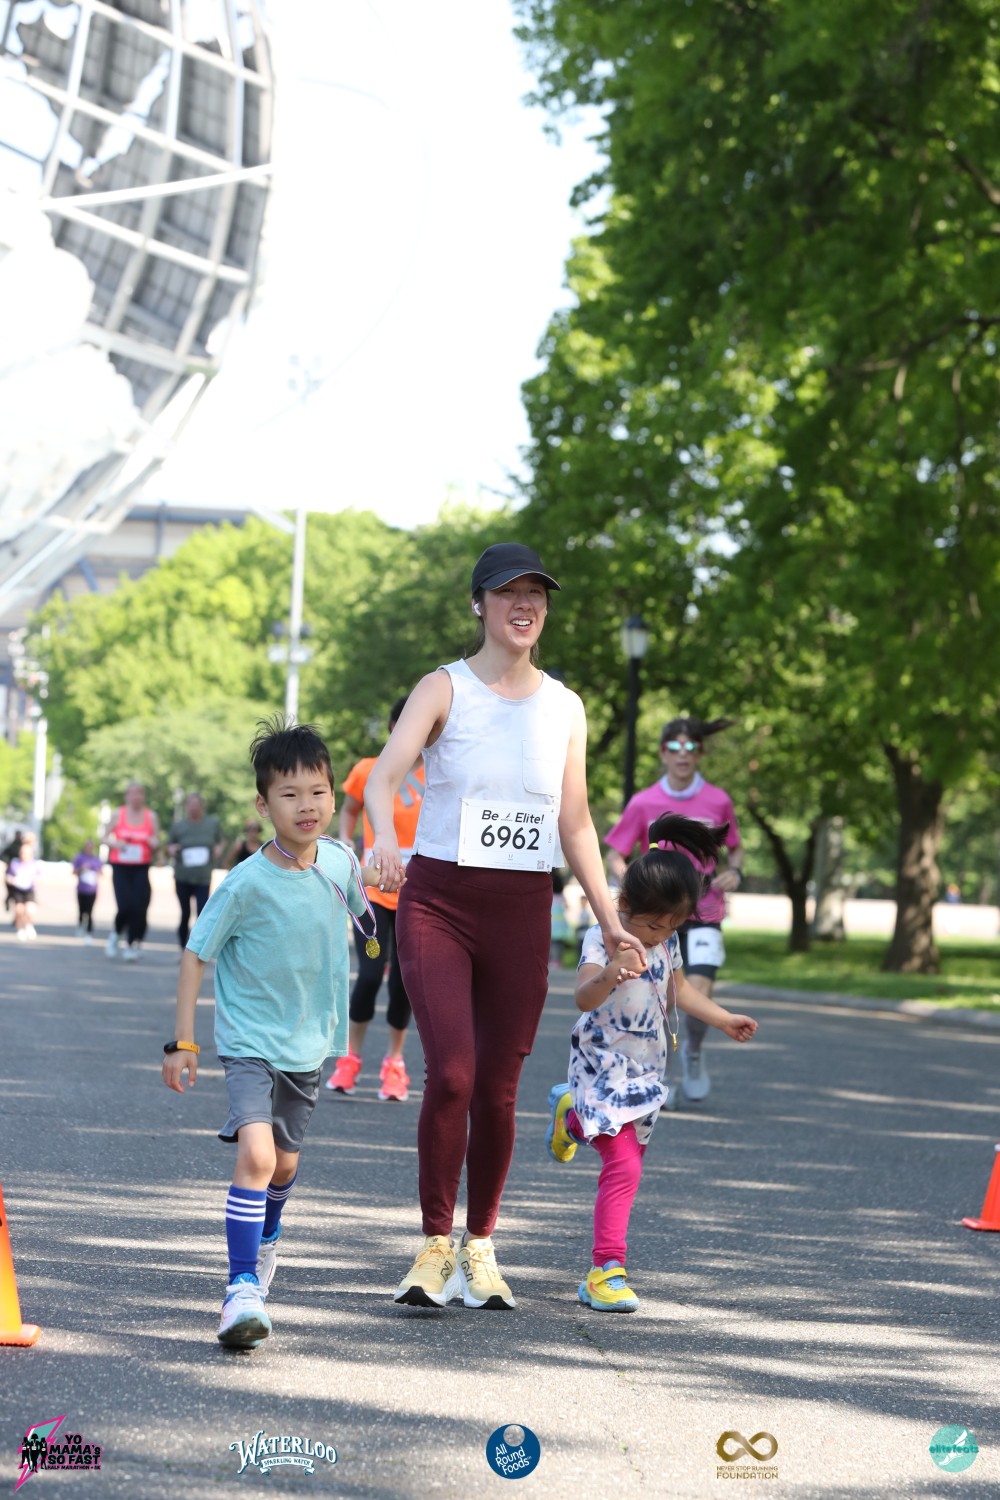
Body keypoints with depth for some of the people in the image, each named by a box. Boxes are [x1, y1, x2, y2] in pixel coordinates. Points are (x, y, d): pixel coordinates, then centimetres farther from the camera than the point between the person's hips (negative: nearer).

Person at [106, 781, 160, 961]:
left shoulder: (151, 816, 6)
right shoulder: (118, 814, 4)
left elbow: (157, 844, 12)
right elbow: (106, 838, 10)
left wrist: (154, 844, -12)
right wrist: (115, 844, -11)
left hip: (141, 869, 1)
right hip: (120, 867, -1)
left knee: (139, 907, -11)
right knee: (125, 906, -14)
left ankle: (134, 944, 3)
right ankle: (116, 933, 17)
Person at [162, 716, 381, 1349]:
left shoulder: (338, 859, -8)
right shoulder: (247, 883, -21)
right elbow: (195, 955, -12)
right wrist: (182, 1041, -11)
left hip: (309, 1042, 5)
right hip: (250, 1040, -5)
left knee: (286, 1162, 20)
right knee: (256, 1153, -24)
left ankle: (265, 1239, 50)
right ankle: (243, 1288, -20)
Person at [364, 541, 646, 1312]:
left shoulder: (564, 707, 10)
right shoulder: (445, 689, -2)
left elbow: (575, 821, 15)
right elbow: (383, 774, -17)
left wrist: (610, 920, 10)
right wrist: (385, 838, -38)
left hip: (523, 911, 3)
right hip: (438, 901, -3)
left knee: (498, 1088, 3)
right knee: (451, 1074, -16)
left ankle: (480, 1249, 20)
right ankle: (436, 1246, -1)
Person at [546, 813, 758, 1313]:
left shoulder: (668, 943, 3)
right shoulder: (603, 939, -20)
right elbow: (584, 998, -36)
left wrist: (723, 1019, 21)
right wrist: (609, 976, -57)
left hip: (646, 1071, 7)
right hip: (604, 1067, -7)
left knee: (631, 1150, 22)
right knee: (623, 1165, -15)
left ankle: (571, 1114, 50)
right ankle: (606, 1271, -6)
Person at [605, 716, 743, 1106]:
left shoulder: (718, 802, 0)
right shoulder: (644, 803, -2)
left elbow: (735, 848, 15)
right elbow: (615, 857, 3)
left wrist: (734, 872, -6)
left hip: (703, 915, 0)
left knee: (699, 994, -16)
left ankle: (693, 1052, 15)